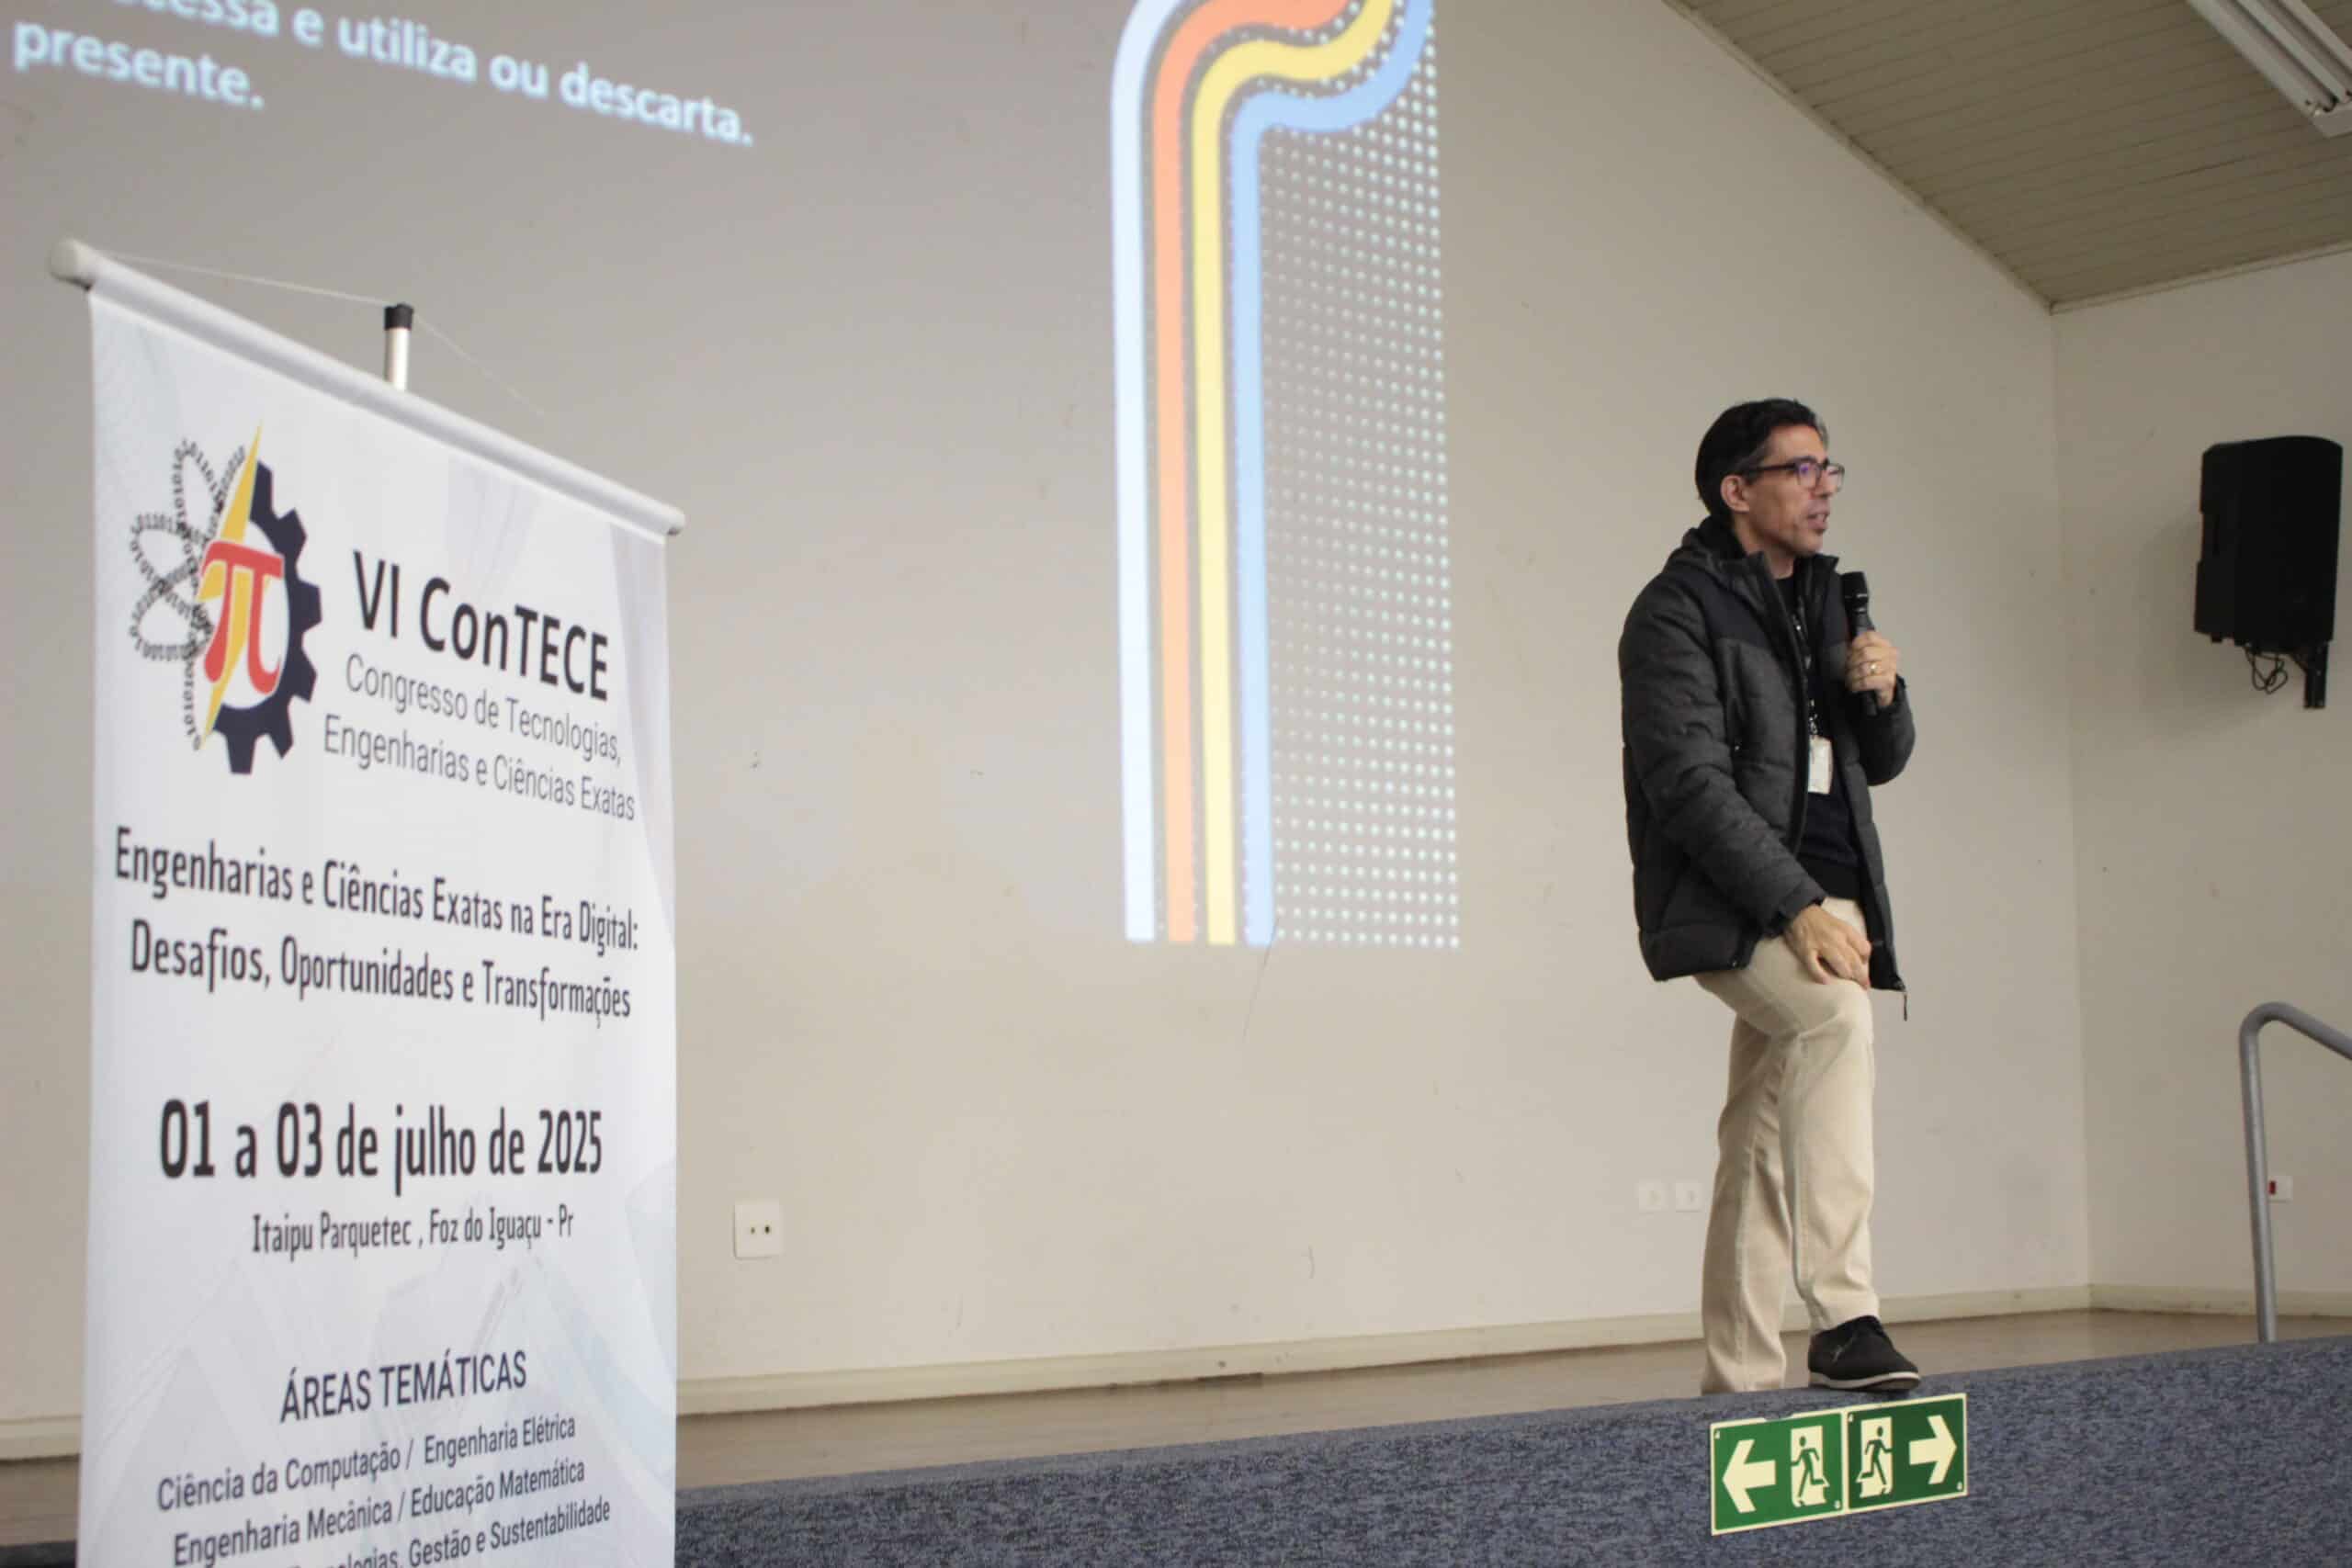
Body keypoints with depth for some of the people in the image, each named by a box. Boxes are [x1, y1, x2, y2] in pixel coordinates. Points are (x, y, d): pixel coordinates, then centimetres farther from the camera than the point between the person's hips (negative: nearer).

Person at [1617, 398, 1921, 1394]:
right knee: (1840, 1017, -32)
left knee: (1764, 1139, 7)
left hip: (1819, 901, 8)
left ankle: (1738, 1377, 12)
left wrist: (1882, 694, 1)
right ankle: (1843, 1319, -33)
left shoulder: (1820, 600, 19)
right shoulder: (1678, 610, -6)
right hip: (1727, 907, -8)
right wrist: (1797, 907, -21)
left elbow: (1878, 762, 24)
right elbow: (1691, 784, -16)